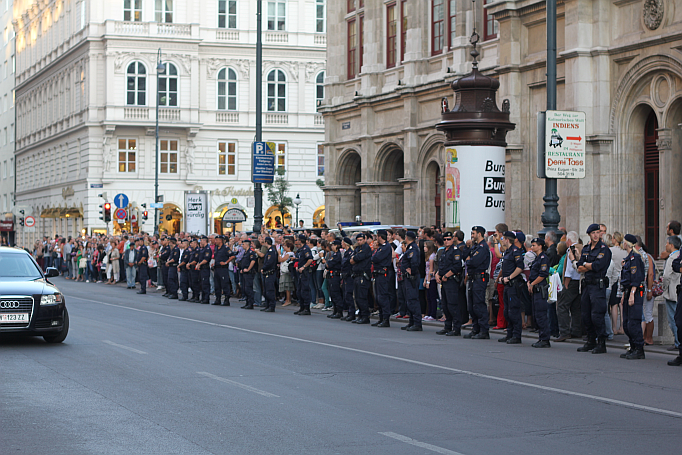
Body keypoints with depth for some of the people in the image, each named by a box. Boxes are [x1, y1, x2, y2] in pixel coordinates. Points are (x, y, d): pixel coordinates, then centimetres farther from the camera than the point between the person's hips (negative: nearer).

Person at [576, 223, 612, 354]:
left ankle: (601, 344, -4)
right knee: (585, 314, 10)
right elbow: (579, 268, 9)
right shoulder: (585, 249, 15)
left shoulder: (604, 249, -7)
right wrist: (590, 266, -7)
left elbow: (597, 266, -18)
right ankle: (591, 342, 21)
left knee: (596, 315, -11)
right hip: (587, 284, 8)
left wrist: (585, 264, -1)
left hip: (598, 285, -8)